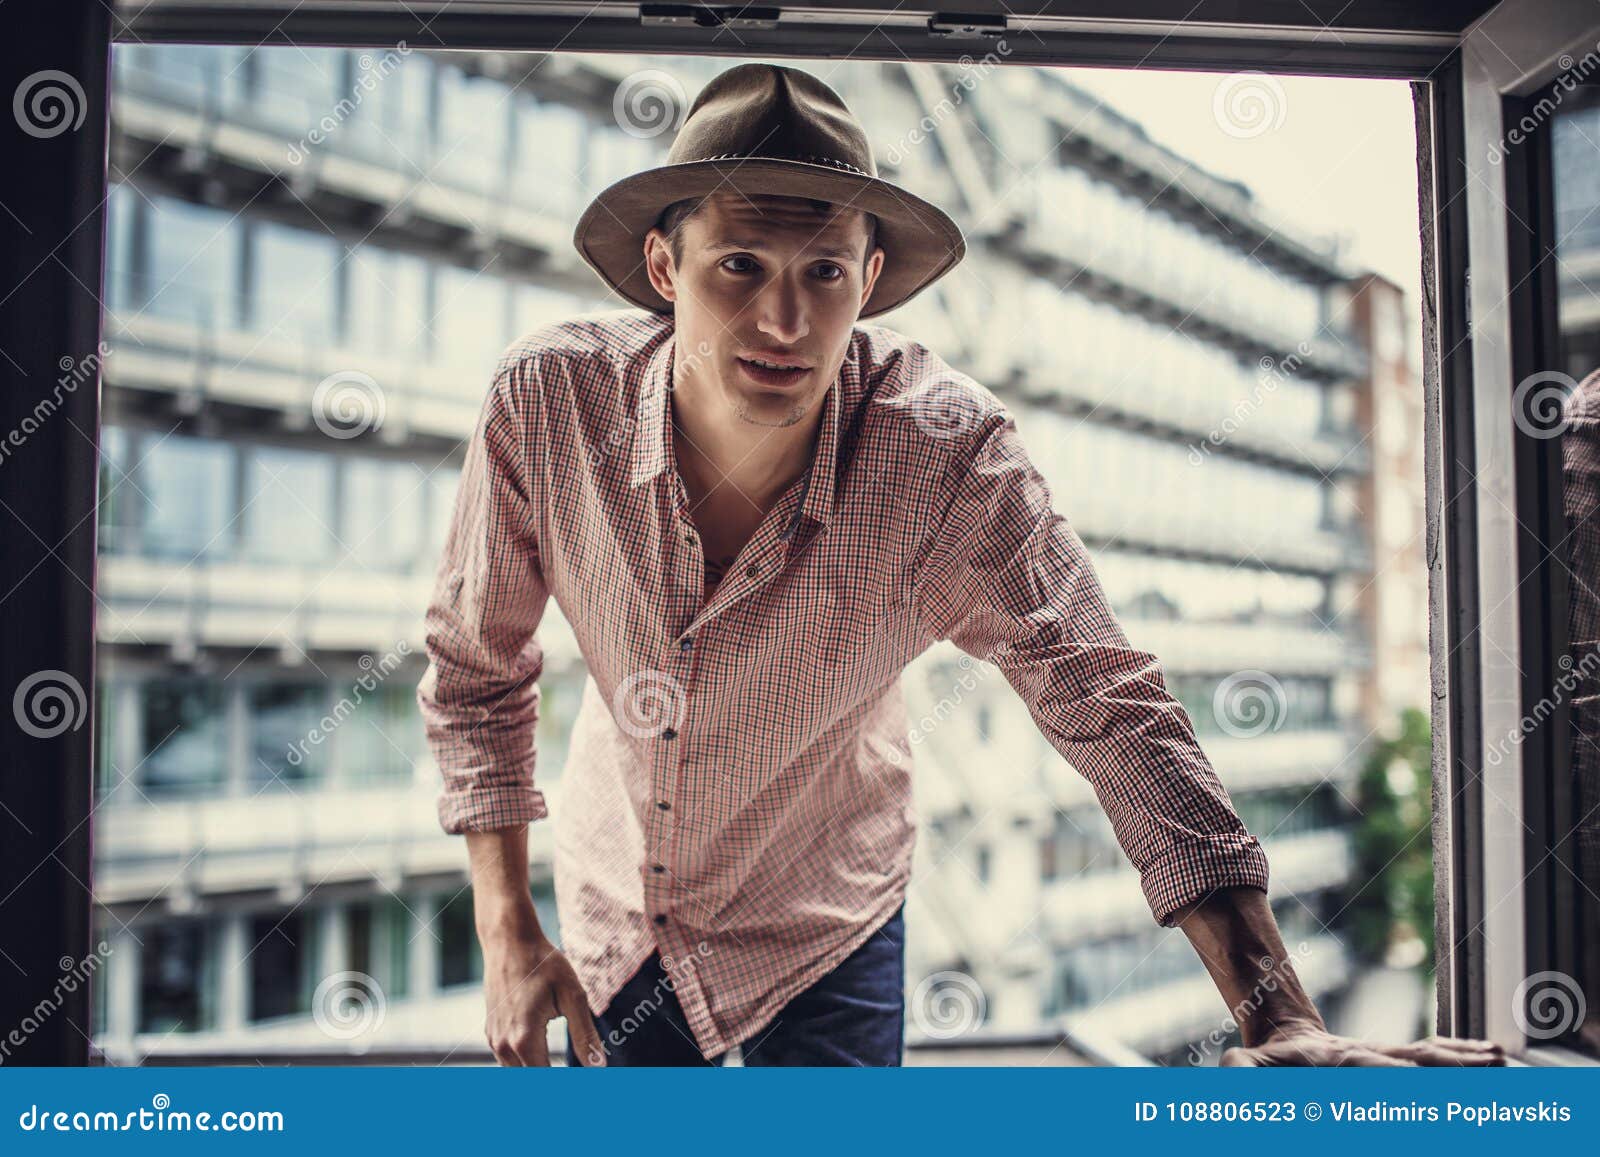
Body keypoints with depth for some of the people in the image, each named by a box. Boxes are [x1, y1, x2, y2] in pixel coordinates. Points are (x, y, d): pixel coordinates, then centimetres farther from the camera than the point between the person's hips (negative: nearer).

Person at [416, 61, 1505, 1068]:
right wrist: (508, 938, -9)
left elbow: (1115, 713, -24)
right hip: (612, 917, 2)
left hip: (822, 929, -1)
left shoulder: (949, 455, -28)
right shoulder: (547, 403, -24)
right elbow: (475, 668, -9)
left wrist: (1283, 1022, -31)